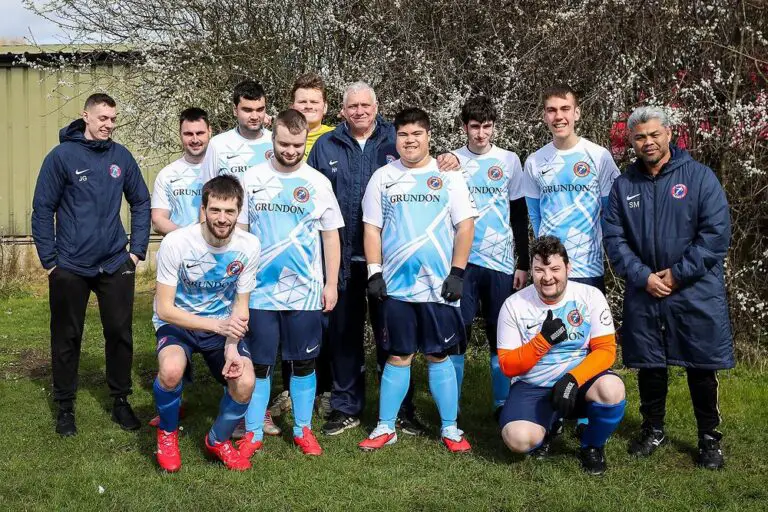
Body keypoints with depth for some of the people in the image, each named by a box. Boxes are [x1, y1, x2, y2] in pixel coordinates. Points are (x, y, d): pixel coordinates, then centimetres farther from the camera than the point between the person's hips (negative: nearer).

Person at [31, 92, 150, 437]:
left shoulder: (121, 156, 2)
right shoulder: (62, 156, -7)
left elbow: (141, 203, 10)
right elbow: (42, 210, -5)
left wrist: (137, 250, 4)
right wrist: (50, 260, -8)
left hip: (116, 265, 3)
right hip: (70, 267, -2)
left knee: (120, 334, 8)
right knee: (67, 338, 9)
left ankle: (121, 400, 24)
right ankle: (65, 406, 23)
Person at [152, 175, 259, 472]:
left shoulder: (249, 246, -14)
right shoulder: (176, 243, -23)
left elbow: (240, 307, -3)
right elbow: (164, 309, -20)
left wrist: (232, 346, -22)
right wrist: (217, 325, -31)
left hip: (222, 325, 3)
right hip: (177, 323, -2)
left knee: (245, 383, -21)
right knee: (172, 369, -34)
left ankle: (218, 441, 13)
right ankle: (167, 433, 0)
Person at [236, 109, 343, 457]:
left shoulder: (318, 183, 2)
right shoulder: (253, 179, 2)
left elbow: (331, 235, 6)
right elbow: (239, 230, 6)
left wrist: (331, 284, 2)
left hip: (306, 292, 0)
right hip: (260, 291, 0)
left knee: (303, 363, 8)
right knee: (258, 364, 4)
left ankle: (303, 430, 21)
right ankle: (253, 434, 15)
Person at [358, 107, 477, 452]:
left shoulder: (448, 176, 3)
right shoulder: (383, 178, 7)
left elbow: (465, 226, -1)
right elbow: (372, 228, 7)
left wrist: (457, 273, -8)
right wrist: (374, 272, -1)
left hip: (439, 286, -1)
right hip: (395, 286, 1)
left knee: (439, 356, 4)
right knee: (398, 356, 6)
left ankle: (449, 428, 15)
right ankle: (386, 427, 17)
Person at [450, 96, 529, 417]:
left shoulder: (509, 161, 6)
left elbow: (520, 217, 9)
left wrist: (523, 263, 6)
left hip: (501, 261, 1)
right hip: (462, 260, -1)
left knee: (501, 335, 5)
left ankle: (503, 403, 17)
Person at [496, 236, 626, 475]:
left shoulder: (590, 296, -6)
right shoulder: (514, 305, -7)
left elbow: (606, 350, -10)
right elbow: (508, 366, -7)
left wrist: (573, 379, -26)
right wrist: (544, 339, -21)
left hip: (581, 379, 0)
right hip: (533, 388, 0)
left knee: (612, 389, -33)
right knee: (519, 439, -27)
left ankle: (592, 446, 0)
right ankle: (549, 426, 12)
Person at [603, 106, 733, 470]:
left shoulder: (699, 176, -4)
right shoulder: (623, 185, 6)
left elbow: (716, 232, -10)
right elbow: (614, 238, 2)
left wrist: (677, 274, -14)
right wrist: (643, 277, -10)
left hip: (695, 294, -3)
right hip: (643, 293, 3)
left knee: (702, 368, 5)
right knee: (649, 366, 13)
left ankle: (710, 439, 20)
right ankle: (653, 430, 30)